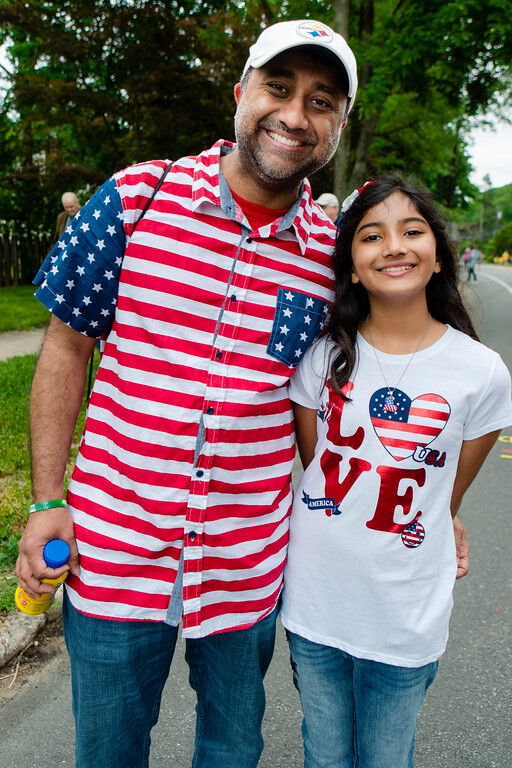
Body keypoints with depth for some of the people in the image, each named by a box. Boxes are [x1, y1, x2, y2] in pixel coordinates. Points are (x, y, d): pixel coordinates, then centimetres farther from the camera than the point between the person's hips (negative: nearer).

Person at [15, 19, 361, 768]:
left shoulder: (333, 253, -4)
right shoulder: (137, 195, -8)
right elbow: (66, 347, -2)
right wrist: (47, 501, -4)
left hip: (248, 560, 1)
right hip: (113, 544, 0)